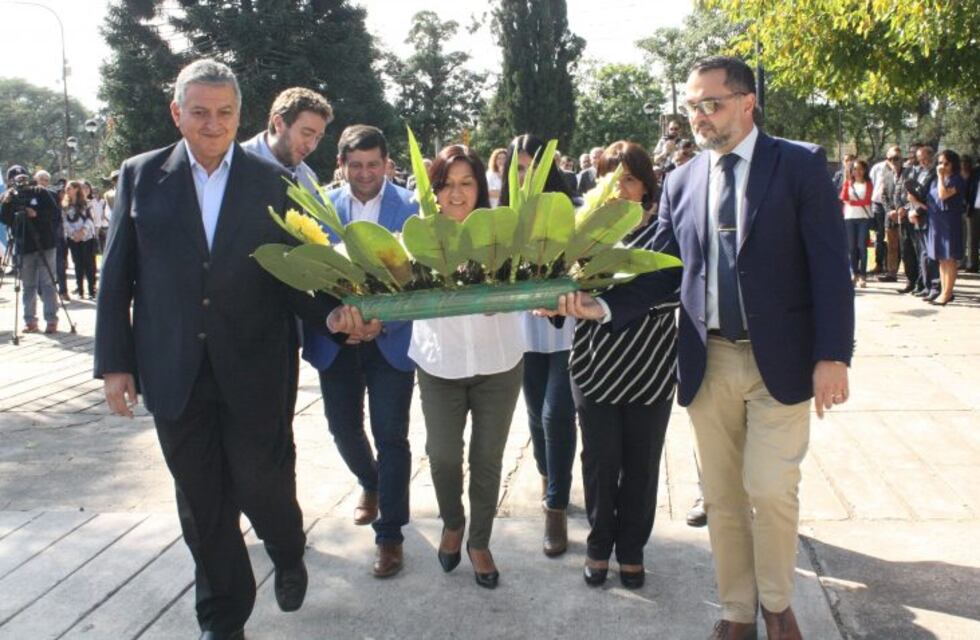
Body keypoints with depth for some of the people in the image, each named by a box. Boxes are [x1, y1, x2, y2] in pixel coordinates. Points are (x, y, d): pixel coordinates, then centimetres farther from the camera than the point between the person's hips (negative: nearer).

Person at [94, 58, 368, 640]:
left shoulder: (273, 183, 2)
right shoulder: (141, 176, 4)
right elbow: (117, 276, 5)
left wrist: (331, 311, -18)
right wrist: (115, 362, 1)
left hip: (255, 372, -1)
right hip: (174, 374, 1)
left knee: (262, 486, 3)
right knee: (201, 503, 11)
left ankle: (289, 555, 38)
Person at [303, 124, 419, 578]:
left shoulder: (409, 207, -5)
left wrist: (384, 319, -22)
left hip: (391, 338, -3)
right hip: (336, 337, 3)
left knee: (390, 435, -1)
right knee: (343, 426, 12)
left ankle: (389, 534, 13)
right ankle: (370, 484, 44)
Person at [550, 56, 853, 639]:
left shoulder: (801, 164, -3)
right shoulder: (681, 182, 8)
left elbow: (830, 264, -7)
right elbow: (663, 270, 7)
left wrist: (833, 354, -13)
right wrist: (604, 305, -9)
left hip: (780, 358, -3)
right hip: (708, 361, 4)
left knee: (771, 489, -3)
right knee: (722, 496, 11)